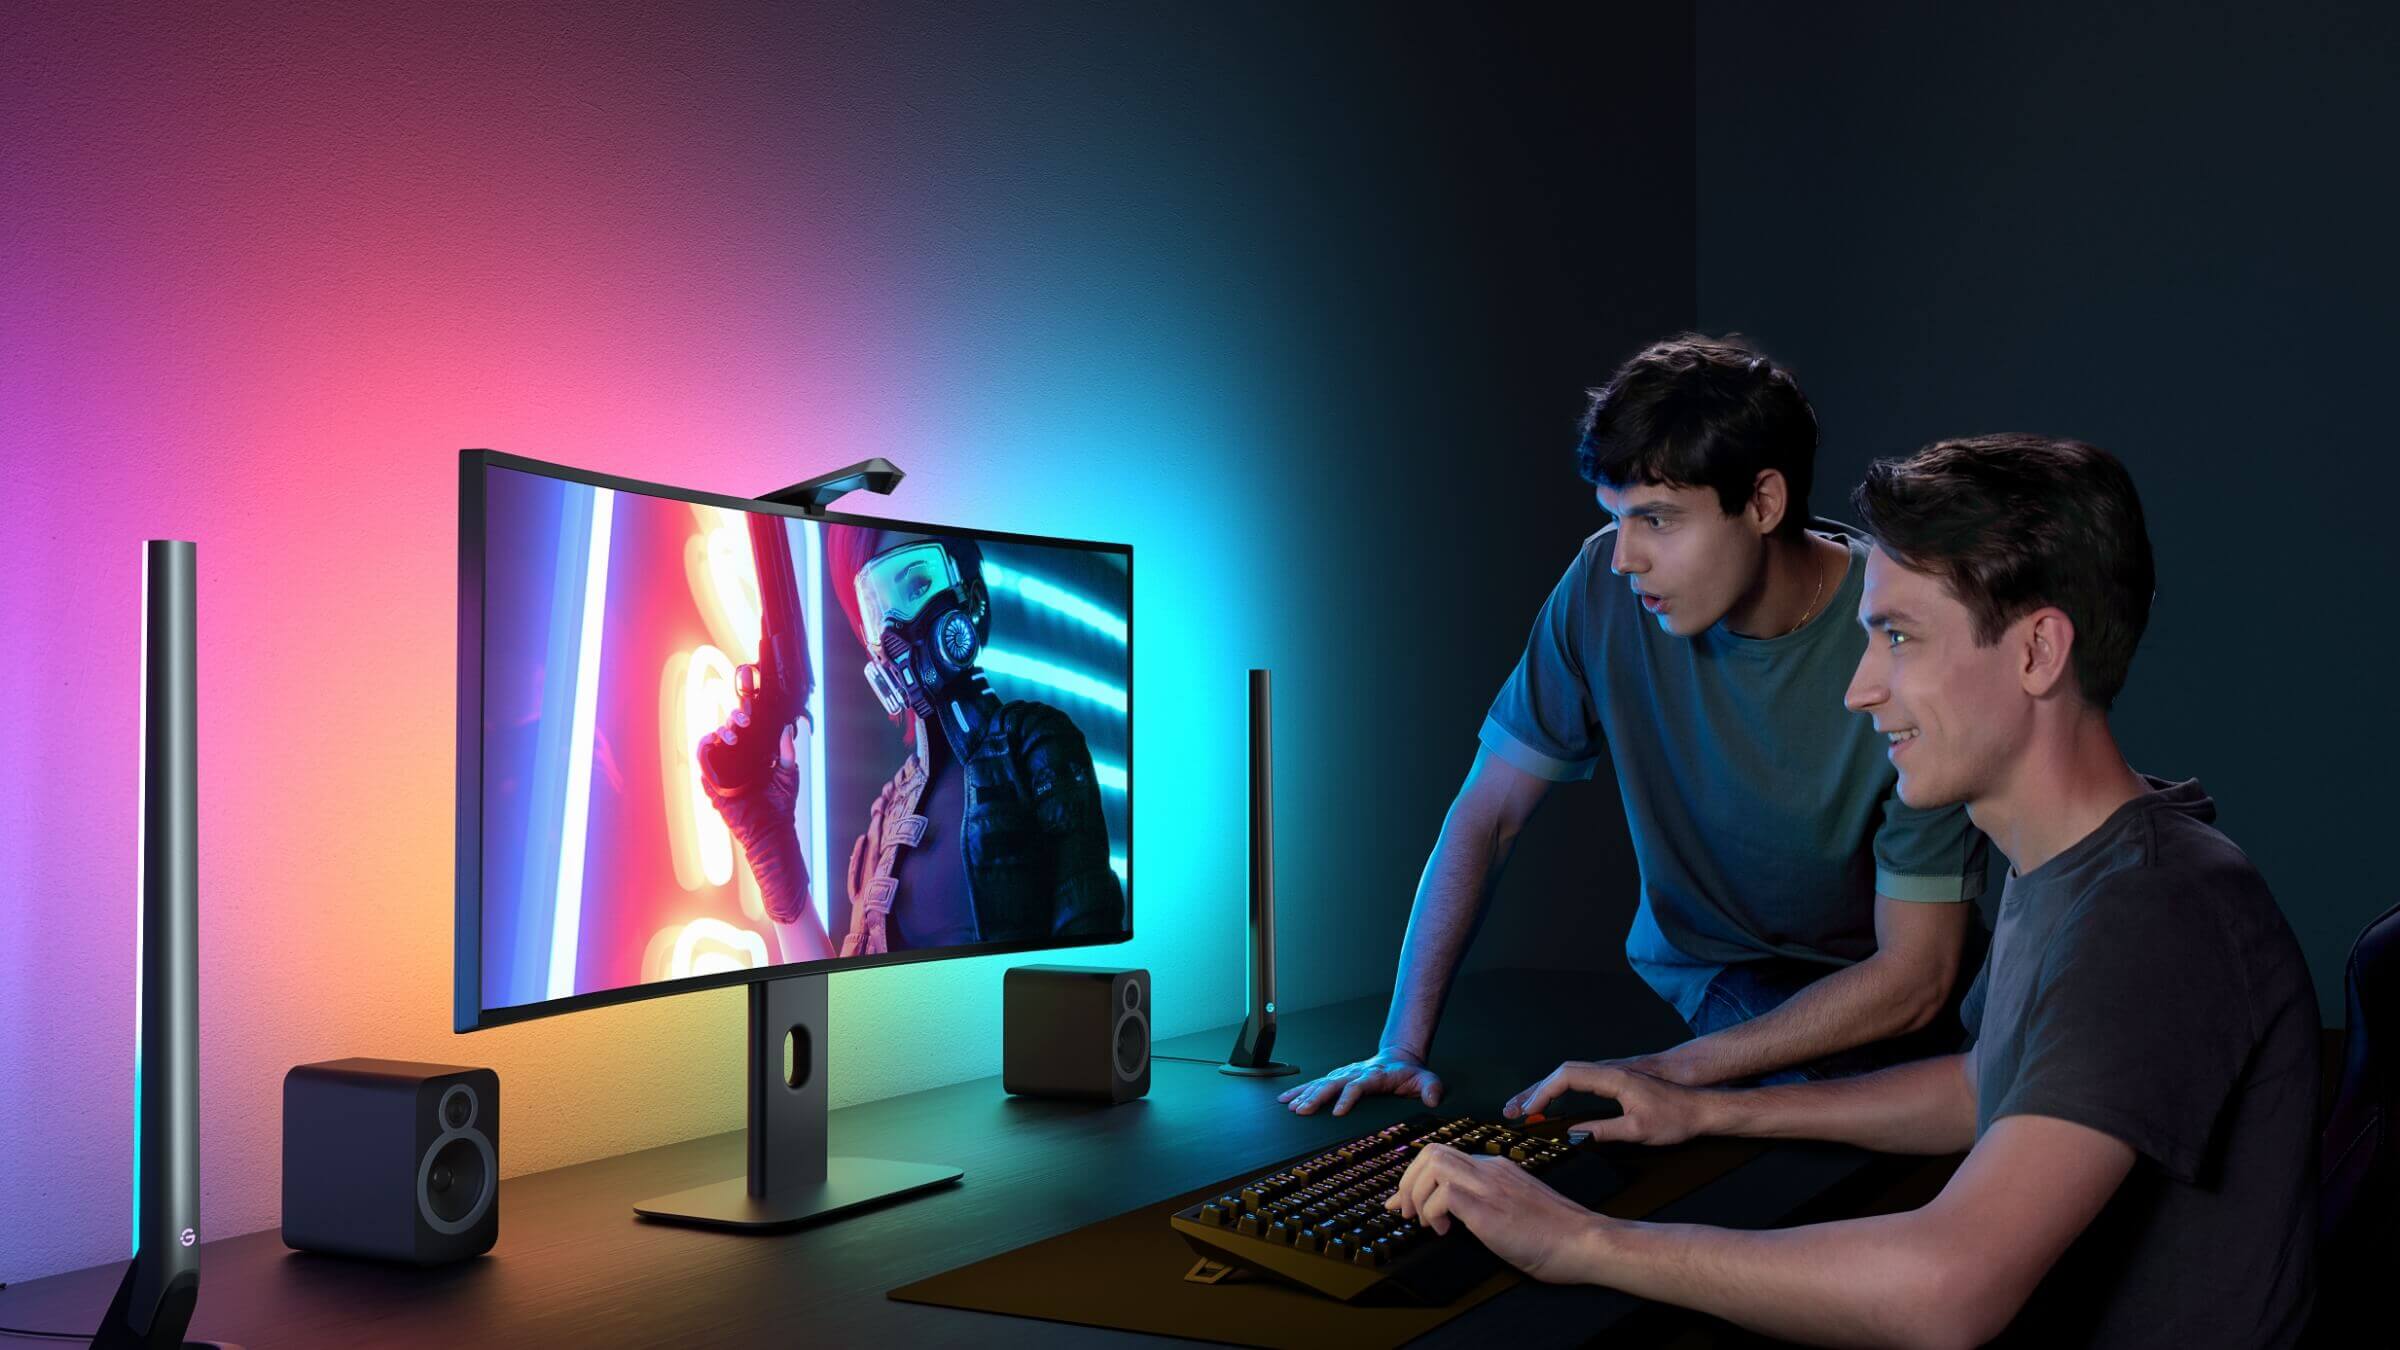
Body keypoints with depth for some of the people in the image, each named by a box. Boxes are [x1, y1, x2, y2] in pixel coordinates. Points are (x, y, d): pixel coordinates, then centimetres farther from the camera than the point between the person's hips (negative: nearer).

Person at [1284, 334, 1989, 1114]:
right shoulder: (1603, 589, -14)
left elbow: (1915, 976, -22)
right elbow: (1486, 814, -6)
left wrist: (1671, 1072, -28)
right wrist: (1401, 1048, -14)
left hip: (1866, 1009, -1)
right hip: (1685, 982, 1)